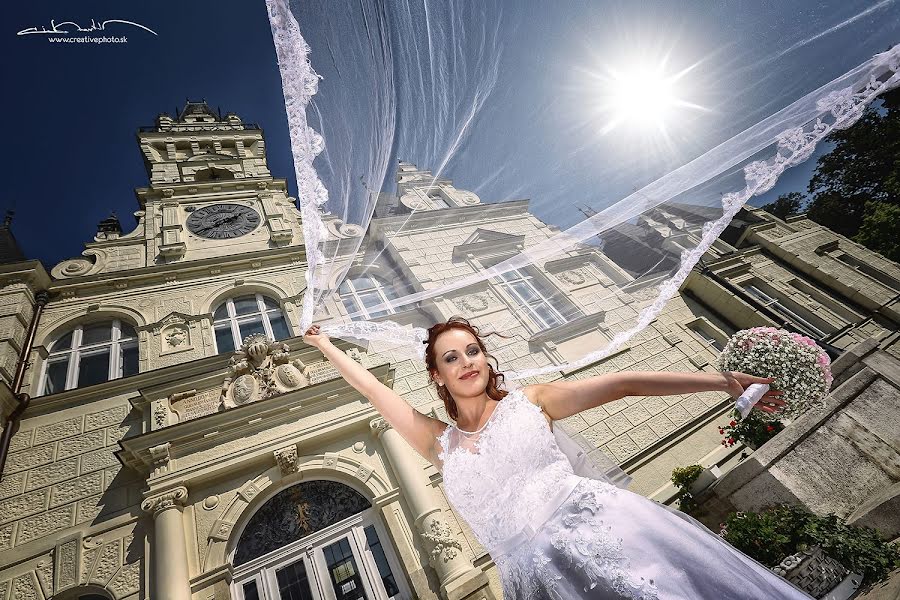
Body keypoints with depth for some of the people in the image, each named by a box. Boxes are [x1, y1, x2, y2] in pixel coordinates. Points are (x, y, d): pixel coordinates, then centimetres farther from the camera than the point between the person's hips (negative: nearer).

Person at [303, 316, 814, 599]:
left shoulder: (530, 400, 6)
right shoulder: (440, 444, 9)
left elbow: (621, 383, 0)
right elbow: (375, 390, 16)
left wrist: (722, 380, -4)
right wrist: (325, 344, 26)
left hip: (603, 529, -1)